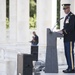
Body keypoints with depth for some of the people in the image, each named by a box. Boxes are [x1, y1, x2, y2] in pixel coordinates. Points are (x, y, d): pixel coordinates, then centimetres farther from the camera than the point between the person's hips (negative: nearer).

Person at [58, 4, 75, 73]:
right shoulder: (67, 17, 20)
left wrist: (63, 31, -21)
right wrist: (62, 31, 5)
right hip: (66, 38, 10)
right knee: (67, 53, 9)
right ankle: (69, 67, 14)